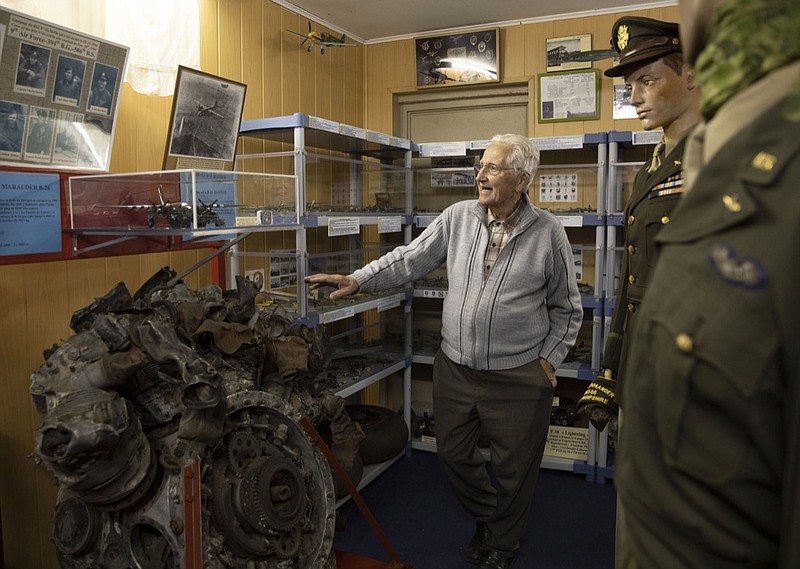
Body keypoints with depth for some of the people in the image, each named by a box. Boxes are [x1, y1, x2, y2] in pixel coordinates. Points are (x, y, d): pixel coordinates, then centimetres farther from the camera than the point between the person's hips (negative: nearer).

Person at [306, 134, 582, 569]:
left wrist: (549, 359, -2)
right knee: (453, 455, 17)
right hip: (455, 367, 3)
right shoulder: (458, 217, 0)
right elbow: (410, 259, 1)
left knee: (513, 468, 12)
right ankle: (487, 518, 47)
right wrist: (357, 280, -9)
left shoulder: (548, 233, -6)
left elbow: (566, 308, 3)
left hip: (518, 377, -3)